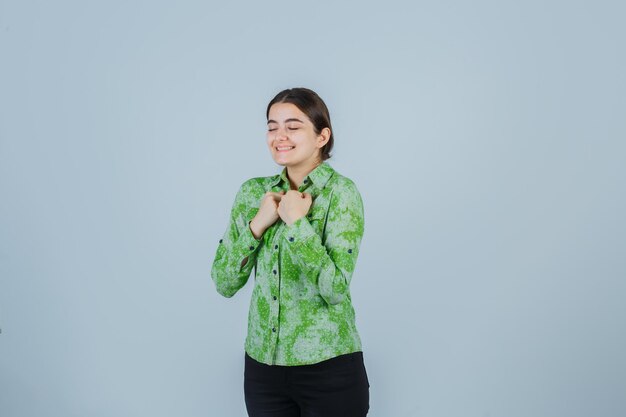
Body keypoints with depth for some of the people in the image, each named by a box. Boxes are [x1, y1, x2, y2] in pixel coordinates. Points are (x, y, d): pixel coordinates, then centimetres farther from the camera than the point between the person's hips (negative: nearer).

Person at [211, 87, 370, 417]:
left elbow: (335, 288, -19)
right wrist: (258, 223, -11)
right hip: (262, 364, 4)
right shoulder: (253, 191, 3)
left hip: (328, 368, -4)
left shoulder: (340, 191, -10)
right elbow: (224, 283, -1)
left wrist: (297, 221, -18)